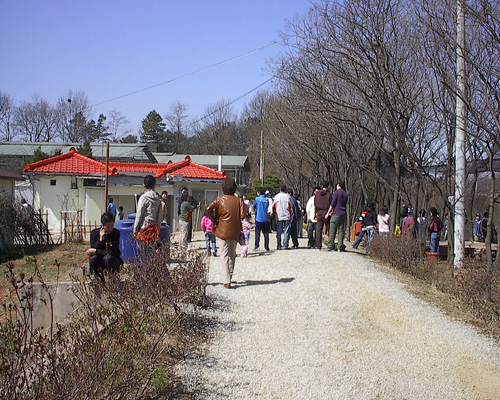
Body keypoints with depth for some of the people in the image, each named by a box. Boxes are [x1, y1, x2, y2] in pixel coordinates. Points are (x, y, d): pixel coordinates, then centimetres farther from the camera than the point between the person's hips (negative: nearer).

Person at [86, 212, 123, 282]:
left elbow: (113, 252, -20)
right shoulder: (94, 233, -6)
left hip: (113, 261, -2)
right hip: (99, 262, 2)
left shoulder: (116, 233, -12)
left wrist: (95, 251, -19)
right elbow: (93, 248, -16)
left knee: (108, 257, -34)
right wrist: (101, 239, -25)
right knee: (93, 258, -29)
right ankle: (99, 280, -7)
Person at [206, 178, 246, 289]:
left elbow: (209, 209, -15)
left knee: (224, 256, -2)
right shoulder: (238, 200, 0)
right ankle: (229, 278, 26)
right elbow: (242, 215, -9)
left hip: (222, 231, -2)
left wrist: (214, 221, -2)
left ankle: (227, 281, -12)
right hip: (235, 232, 2)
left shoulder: (220, 199, -2)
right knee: (232, 255, 16)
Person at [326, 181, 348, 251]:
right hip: (343, 214, 6)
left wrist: (328, 213, -2)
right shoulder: (345, 194, 16)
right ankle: (340, 247, 1)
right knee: (341, 230, 4)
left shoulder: (336, 192, -4)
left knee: (332, 231, -4)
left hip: (336, 214, -6)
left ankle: (331, 246, -7)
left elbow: (332, 204, -9)